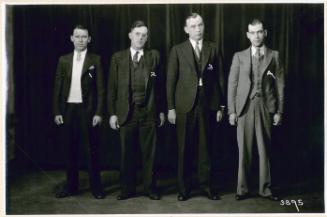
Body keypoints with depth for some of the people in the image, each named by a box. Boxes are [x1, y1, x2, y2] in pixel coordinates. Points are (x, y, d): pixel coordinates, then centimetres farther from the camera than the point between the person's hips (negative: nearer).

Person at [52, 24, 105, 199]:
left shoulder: (95, 60, 2)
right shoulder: (63, 60, 10)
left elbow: (100, 88, -1)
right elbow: (58, 87, 8)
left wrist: (98, 112, -8)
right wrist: (57, 111, 2)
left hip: (87, 109, -3)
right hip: (68, 109, 3)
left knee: (90, 150, 1)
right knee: (70, 150, 9)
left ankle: (96, 187, 11)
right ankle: (71, 186, 20)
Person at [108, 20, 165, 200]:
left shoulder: (154, 56, 7)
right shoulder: (118, 57, 6)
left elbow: (159, 85, 7)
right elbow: (112, 88, 5)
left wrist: (161, 110, 4)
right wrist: (112, 113, -1)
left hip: (148, 111, 0)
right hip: (126, 112, 0)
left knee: (149, 152, 5)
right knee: (127, 153, 6)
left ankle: (150, 188, 17)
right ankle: (127, 188, 19)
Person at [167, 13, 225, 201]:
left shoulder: (213, 49, 10)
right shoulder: (178, 50, 6)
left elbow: (220, 78, 8)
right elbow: (171, 80, 3)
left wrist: (221, 106, 4)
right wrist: (171, 108, -2)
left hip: (208, 104, 1)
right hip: (185, 105, -1)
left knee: (205, 147, 5)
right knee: (185, 148, 4)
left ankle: (208, 185, 17)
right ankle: (184, 188, 15)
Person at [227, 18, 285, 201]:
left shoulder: (274, 56, 8)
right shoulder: (239, 56, 7)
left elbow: (280, 84, 6)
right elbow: (232, 84, 5)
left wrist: (279, 111, 1)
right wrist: (232, 111, -1)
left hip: (266, 107, 0)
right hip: (245, 107, 0)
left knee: (265, 150, 4)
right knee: (244, 150, 2)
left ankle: (265, 188, 15)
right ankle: (243, 189, 11)